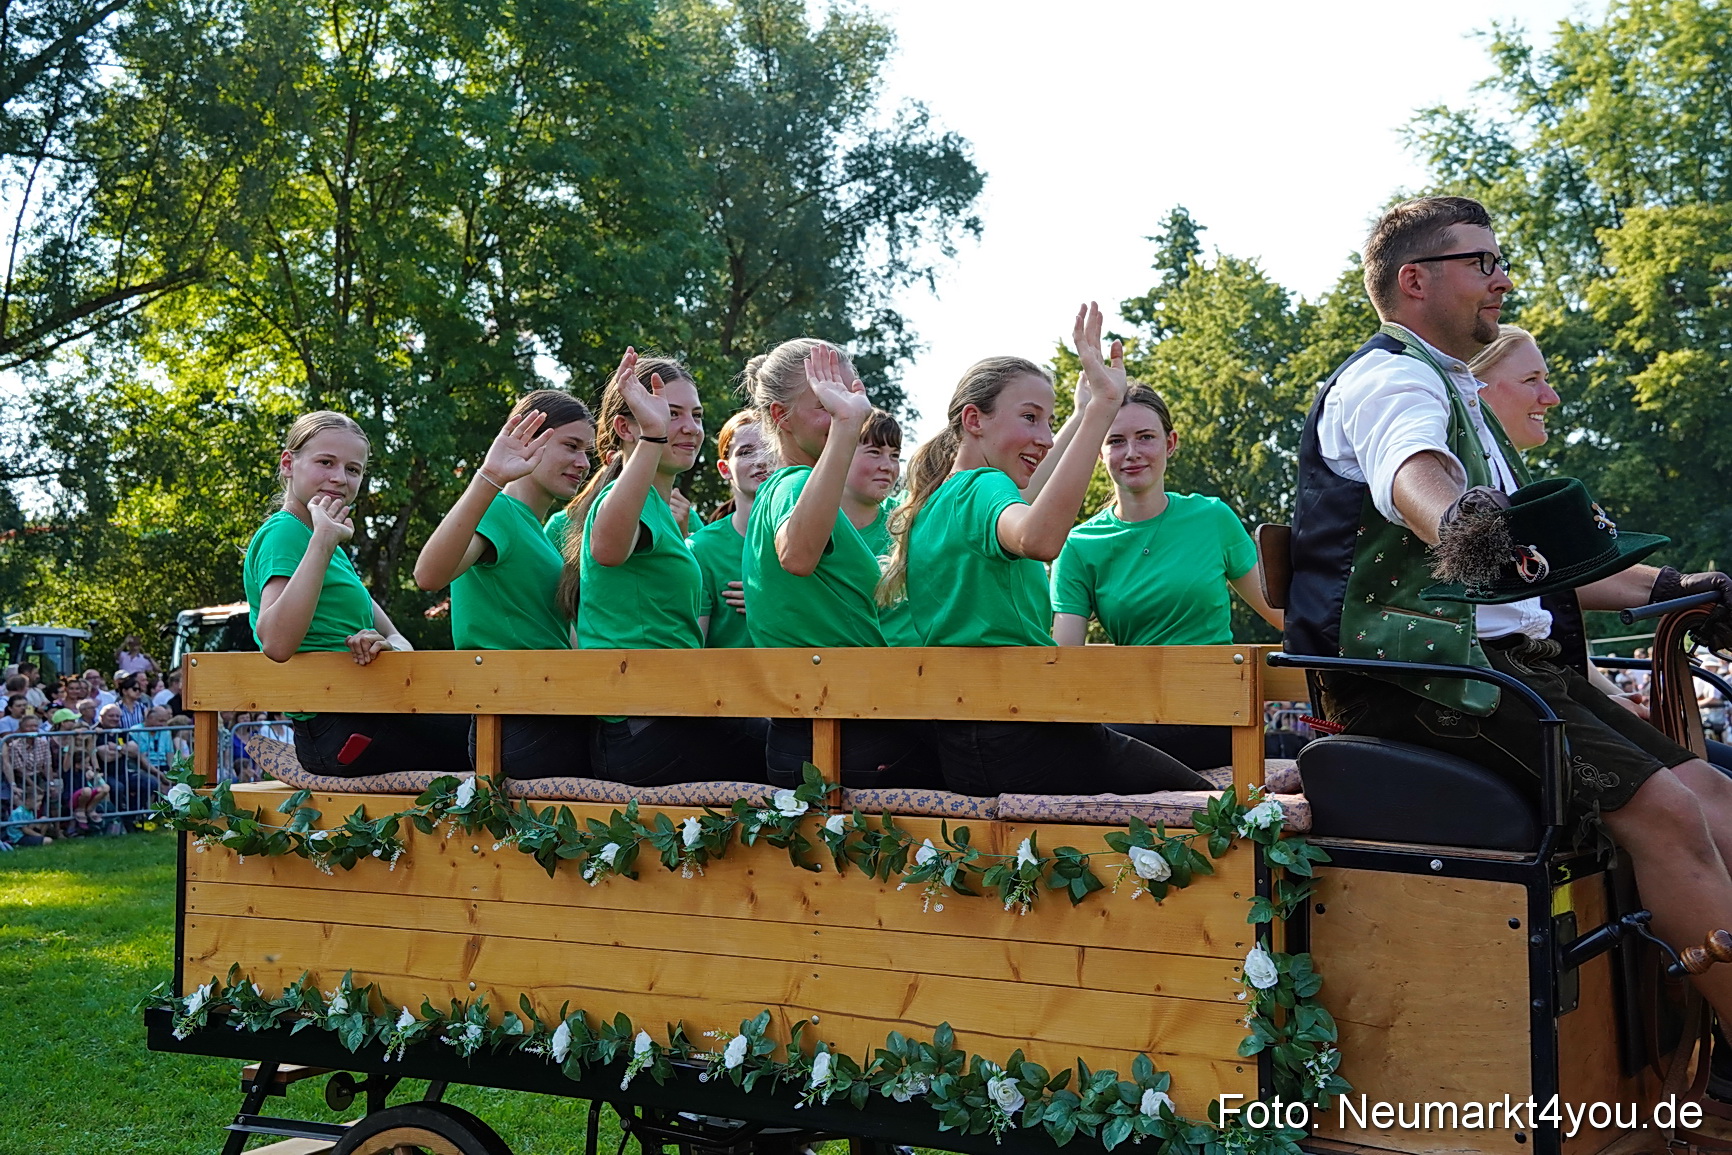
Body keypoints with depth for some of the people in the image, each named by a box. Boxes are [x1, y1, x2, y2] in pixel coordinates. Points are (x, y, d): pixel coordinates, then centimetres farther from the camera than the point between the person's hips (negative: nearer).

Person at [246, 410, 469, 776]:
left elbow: (397, 638, 15)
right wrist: (323, 540, -22)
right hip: (336, 729, -9)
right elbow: (276, 643, -24)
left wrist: (385, 646, -10)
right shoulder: (284, 532, -7)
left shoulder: (336, 552, 22)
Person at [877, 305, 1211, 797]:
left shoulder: (937, 501, 16)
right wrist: (1101, 408, -40)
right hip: (1019, 741, -10)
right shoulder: (981, 489, -14)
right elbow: (1037, 538, -38)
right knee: (1197, 794, 3)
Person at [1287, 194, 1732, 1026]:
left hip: (1508, 660, 10)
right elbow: (1415, 478, -32)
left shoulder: (1454, 392, 27)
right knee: (1663, 809, -21)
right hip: (1425, 669, -10)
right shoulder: (1388, 379, -6)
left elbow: (1535, 562, 32)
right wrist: (1458, 521, -55)